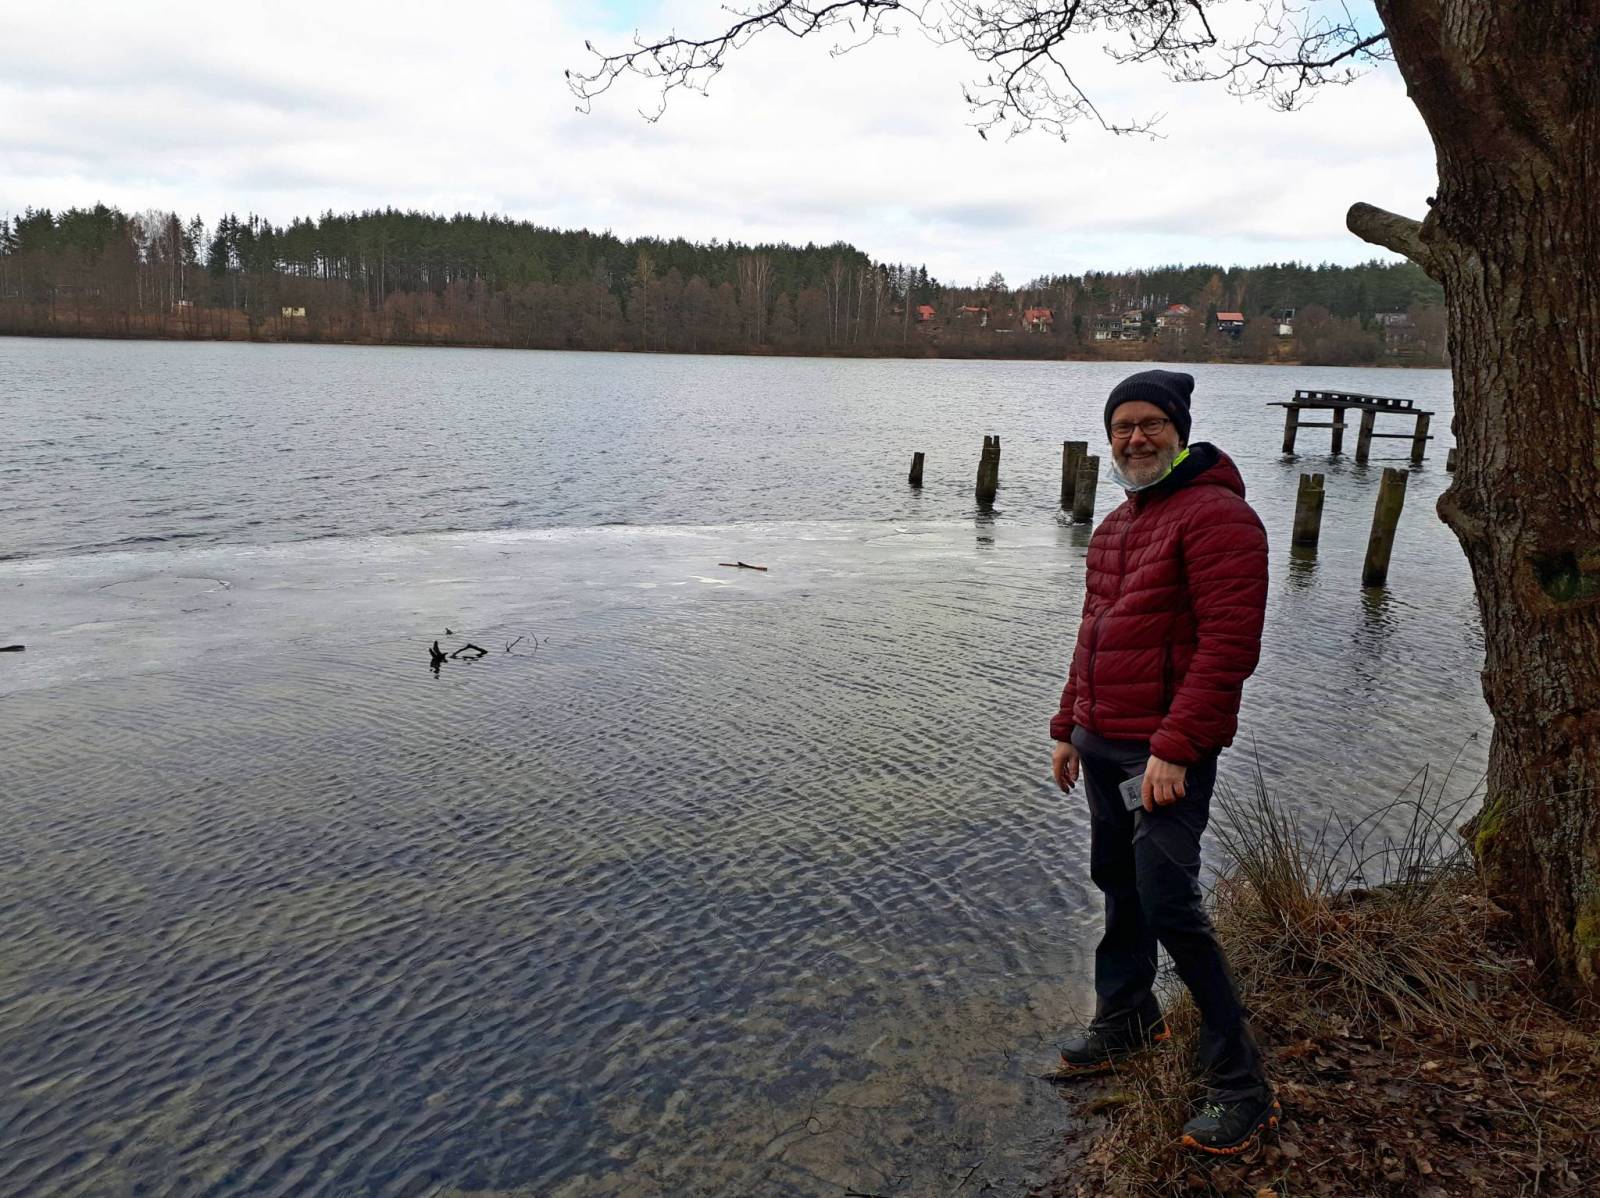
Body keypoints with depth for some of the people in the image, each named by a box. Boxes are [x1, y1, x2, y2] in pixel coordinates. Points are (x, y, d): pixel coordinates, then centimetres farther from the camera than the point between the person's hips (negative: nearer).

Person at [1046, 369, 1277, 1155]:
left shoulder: (1216, 515, -14)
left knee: (1171, 909, -7)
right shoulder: (1115, 527, 15)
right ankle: (1125, 1023, 36)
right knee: (1120, 890, 18)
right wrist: (1069, 728, 19)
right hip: (1102, 746, 8)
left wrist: (1173, 748, -23)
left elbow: (1229, 646, -21)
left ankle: (1240, 1086, 7)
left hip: (1164, 755, -8)